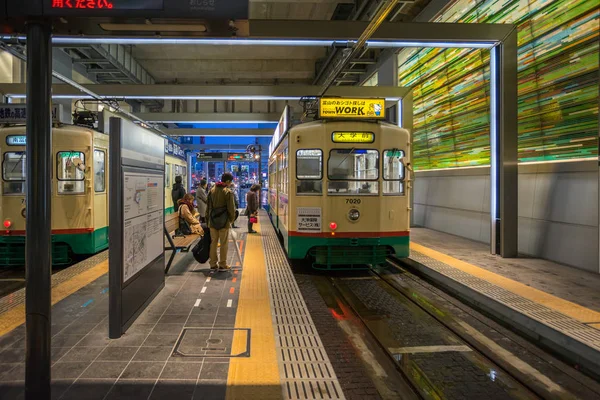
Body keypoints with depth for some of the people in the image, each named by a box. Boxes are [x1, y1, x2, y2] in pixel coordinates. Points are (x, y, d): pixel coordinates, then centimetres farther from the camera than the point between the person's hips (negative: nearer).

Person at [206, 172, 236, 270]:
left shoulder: (212, 190, 9)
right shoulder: (228, 192, -10)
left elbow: (208, 206, 11)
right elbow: (231, 208, -10)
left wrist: (208, 218, 16)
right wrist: (232, 219, 3)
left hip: (212, 221, 5)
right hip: (224, 222, -5)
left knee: (213, 242, 11)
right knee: (224, 244, 4)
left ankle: (213, 264, 14)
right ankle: (222, 264, 8)